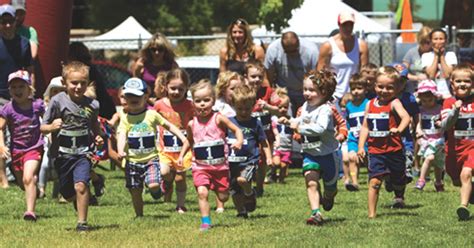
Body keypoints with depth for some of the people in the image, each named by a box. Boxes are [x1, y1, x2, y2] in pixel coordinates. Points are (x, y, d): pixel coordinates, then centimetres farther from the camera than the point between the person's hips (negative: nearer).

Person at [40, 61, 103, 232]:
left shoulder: (92, 105, 0)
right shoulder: (58, 101, -7)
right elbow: (43, 128, -3)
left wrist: (97, 138, -1)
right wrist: (52, 127, -25)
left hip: (83, 153, -1)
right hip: (62, 154, 1)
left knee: (80, 185, -22)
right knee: (68, 194, 11)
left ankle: (82, 222, -12)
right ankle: (80, 203, 46)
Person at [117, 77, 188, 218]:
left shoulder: (152, 115, -1)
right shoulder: (125, 118, 0)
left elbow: (168, 126, 8)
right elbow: (121, 136, -12)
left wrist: (182, 138, -1)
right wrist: (121, 151, -31)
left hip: (151, 158, -1)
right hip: (132, 160, 1)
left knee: (153, 185, -20)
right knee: (135, 192, 6)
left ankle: (157, 190, 15)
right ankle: (139, 216, 24)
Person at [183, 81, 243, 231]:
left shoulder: (218, 119, -7)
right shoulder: (192, 124, 2)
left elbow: (237, 130, -5)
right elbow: (189, 141, 20)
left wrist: (239, 141, -23)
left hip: (220, 165, -1)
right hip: (200, 166, 1)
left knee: (223, 197, 7)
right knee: (202, 192, -18)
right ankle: (205, 222, -11)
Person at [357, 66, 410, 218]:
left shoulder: (394, 103, -9)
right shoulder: (370, 105, 6)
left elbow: (406, 117, -27)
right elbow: (365, 127, 13)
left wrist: (399, 129, -47)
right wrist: (361, 146, 3)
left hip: (394, 150, -2)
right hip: (375, 150, 2)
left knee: (397, 180, 15)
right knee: (374, 181, -9)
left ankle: (399, 196, 47)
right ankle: (372, 213, -6)